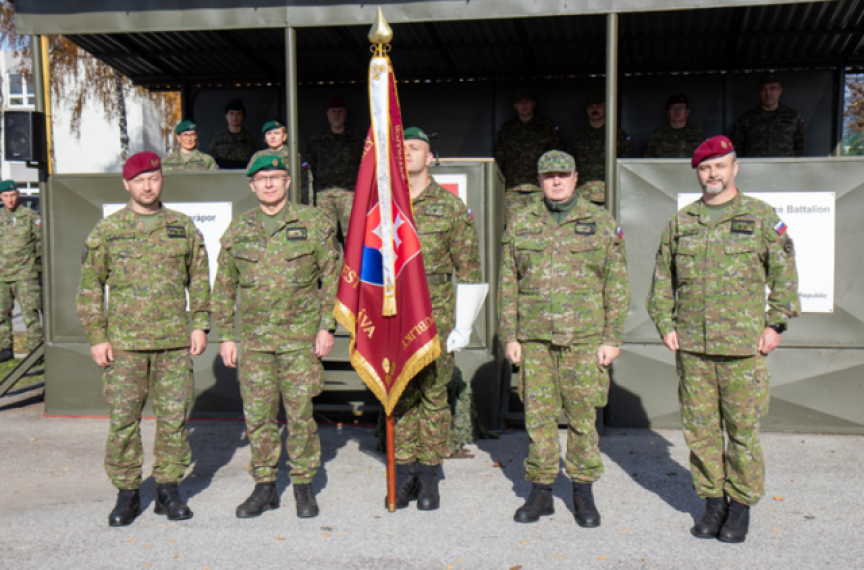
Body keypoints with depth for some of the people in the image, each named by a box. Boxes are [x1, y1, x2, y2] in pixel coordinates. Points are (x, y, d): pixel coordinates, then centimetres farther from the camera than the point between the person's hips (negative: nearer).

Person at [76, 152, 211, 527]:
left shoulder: (184, 227, 8)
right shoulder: (106, 231, 4)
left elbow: (200, 280, 13)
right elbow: (89, 287, 5)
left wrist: (199, 325, 5)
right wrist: (96, 337, -1)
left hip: (175, 341, 1)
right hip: (124, 343, -1)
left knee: (174, 416, 4)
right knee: (122, 419, 1)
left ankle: (168, 489, 17)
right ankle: (126, 493, 15)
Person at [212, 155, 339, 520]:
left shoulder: (313, 223, 1)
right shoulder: (237, 230, 8)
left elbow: (332, 276, 2)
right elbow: (224, 287, 13)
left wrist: (327, 327, -5)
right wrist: (225, 335, 8)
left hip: (301, 337, -2)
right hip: (253, 339, 3)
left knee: (300, 413, 2)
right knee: (257, 415, 7)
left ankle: (304, 486, 17)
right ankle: (265, 487, 21)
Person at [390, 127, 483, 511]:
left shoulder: (451, 206, 2)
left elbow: (468, 268, 1)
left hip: (436, 317, -2)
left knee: (434, 395, 4)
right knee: (400, 395, 7)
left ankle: (429, 478, 16)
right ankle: (404, 475, 18)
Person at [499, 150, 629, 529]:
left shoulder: (601, 222, 4)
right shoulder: (520, 225, 8)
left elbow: (617, 285, 3)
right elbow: (508, 285, 10)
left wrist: (612, 339, -3)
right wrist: (509, 336, 3)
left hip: (585, 337, -1)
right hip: (534, 337, 2)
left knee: (583, 415, 3)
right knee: (537, 415, 5)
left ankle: (584, 493, 18)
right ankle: (540, 492, 18)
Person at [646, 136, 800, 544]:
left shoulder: (762, 217, 3)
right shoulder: (680, 222, 10)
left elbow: (784, 273, 3)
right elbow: (662, 278, 14)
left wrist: (776, 325, -4)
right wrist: (664, 324, 5)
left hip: (743, 345, -3)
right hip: (691, 346, 3)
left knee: (743, 428, 2)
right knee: (699, 426, 7)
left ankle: (741, 505, 17)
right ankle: (712, 502, 21)